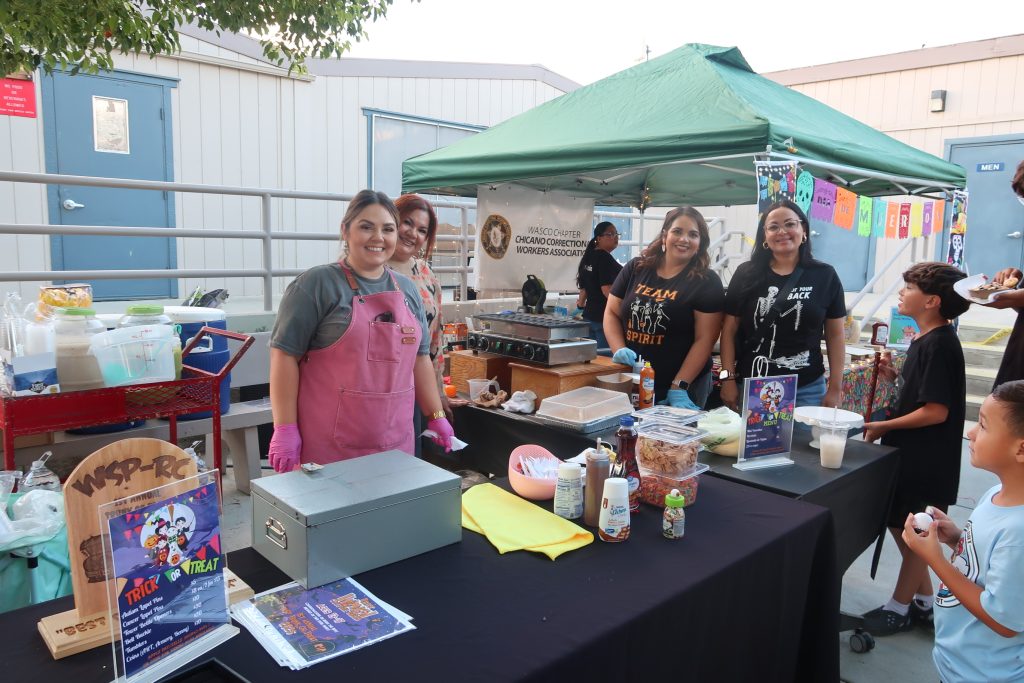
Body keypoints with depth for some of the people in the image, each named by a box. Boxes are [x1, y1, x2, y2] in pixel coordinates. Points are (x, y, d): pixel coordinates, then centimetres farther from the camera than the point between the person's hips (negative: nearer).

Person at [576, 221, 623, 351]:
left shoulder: (589, 256, 14)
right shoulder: (605, 258, -12)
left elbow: (583, 287, 21)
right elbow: (607, 289, -19)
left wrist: (581, 305, 38)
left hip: (589, 314, 9)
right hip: (604, 316, -9)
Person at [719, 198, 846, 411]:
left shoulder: (825, 276, 2)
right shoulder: (747, 274, 2)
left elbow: (835, 335, 5)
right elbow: (729, 331, 4)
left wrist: (835, 388, 1)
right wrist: (728, 378, -3)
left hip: (806, 390, 0)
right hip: (751, 387, 0)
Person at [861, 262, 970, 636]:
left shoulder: (938, 344, -21)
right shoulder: (926, 340, 8)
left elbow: (936, 411, -23)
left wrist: (884, 427, -18)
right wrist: (895, 375, 4)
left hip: (926, 459, -9)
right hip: (911, 452, 9)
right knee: (900, 525, 18)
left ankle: (899, 607, 23)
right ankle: (924, 600, 33)